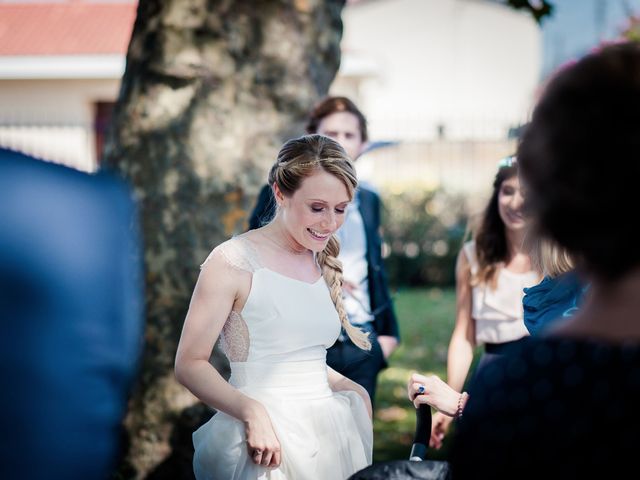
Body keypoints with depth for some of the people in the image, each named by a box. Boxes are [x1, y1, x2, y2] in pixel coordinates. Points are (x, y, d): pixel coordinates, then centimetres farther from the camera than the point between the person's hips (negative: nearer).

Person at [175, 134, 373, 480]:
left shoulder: (322, 263, 11)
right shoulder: (233, 261, -10)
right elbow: (190, 364, -12)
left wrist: (357, 392, 7)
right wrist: (253, 412, -24)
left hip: (329, 434, 6)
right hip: (264, 439, -6)